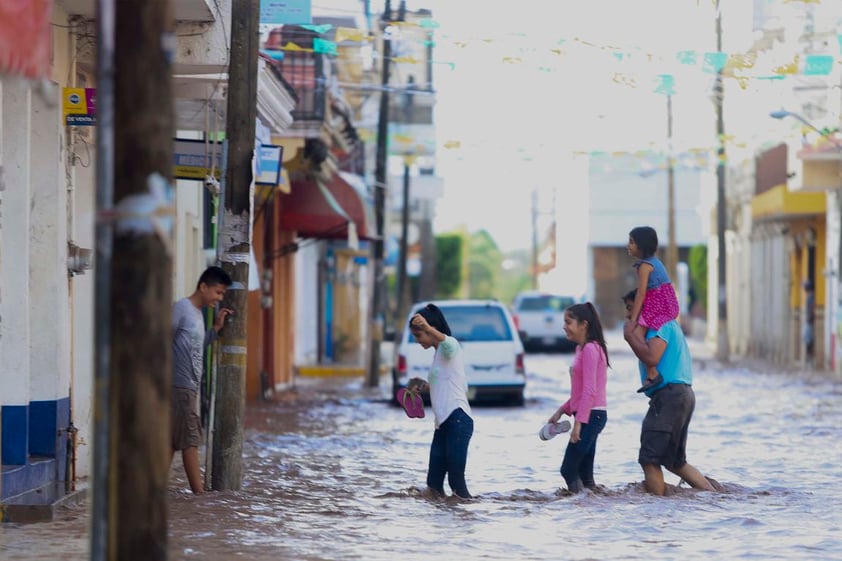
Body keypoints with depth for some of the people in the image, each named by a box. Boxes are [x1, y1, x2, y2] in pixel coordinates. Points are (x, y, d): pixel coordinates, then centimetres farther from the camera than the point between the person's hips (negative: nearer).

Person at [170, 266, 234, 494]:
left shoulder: (198, 312, 16)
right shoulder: (181, 308, -12)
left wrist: (216, 328, 13)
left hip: (189, 387, 9)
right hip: (180, 386, -9)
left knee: (173, 440, 9)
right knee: (191, 440, -8)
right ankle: (199, 492, -7)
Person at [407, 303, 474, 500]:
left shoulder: (449, 346, -5)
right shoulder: (438, 353, 23)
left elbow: (446, 341, -33)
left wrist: (427, 328, -51)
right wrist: (424, 386, 20)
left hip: (457, 420, -10)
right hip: (443, 423, 10)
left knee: (456, 481, -12)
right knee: (434, 484, 4)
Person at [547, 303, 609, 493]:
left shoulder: (590, 349, -14)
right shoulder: (581, 349, 16)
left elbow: (589, 390, -20)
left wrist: (578, 422, -22)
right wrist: (561, 411, 17)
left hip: (591, 415, -10)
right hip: (589, 416, 10)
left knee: (568, 470, -9)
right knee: (584, 473, 9)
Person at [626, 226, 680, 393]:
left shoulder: (644, 265, -12)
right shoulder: (654, 261, 16)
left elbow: (641, 294, -17)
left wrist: (633, 319, -18)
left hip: (656, 305, -10)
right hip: (668, 305, 10)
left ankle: (652, 374, -28)